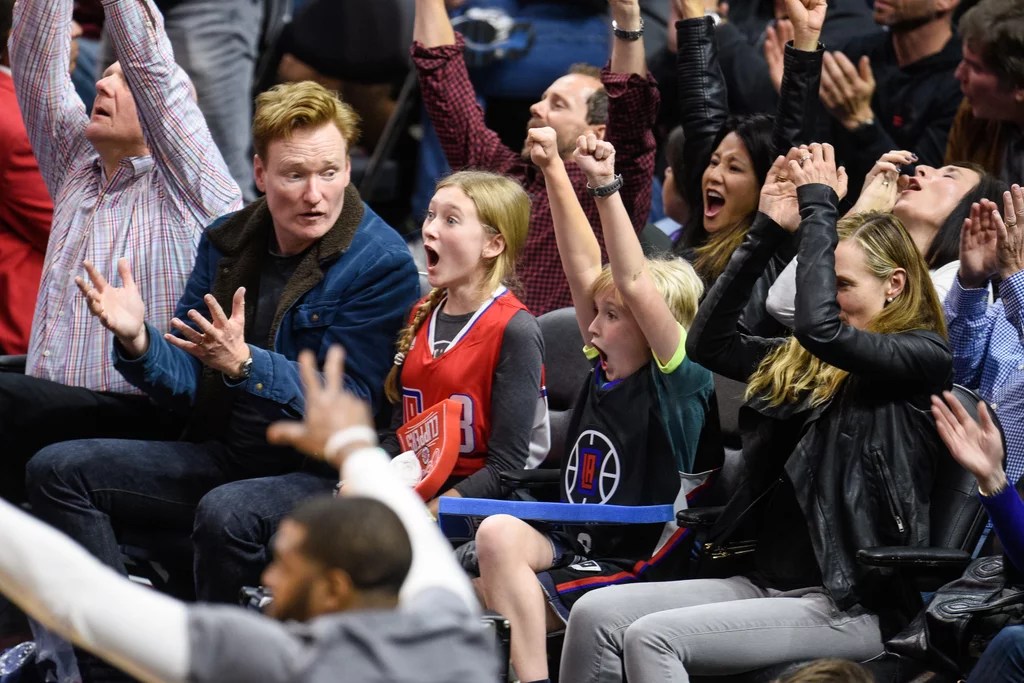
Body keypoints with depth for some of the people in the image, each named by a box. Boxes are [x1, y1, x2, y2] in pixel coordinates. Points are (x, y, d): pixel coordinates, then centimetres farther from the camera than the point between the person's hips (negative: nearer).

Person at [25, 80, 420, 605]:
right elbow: (191, 382, 9)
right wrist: (138, 341, -14)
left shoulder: (382, 264, -12)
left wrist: (245, 364, -30)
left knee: (226, 513, -39)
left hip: (320, 476, -7)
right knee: (57, 470, -6)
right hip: (224, 455, 7)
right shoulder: (227, 241, 8)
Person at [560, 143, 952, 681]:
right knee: (596, 615, -12)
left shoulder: (921, 358, -6)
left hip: (851, 605, -8)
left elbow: (819, 326, -21)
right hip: (765, 584, 8)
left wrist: (819, 207, -10)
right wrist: (767, 229, 9)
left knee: (652, 637, -26)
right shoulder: (800, 361, 17)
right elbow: (708, 341, 14)